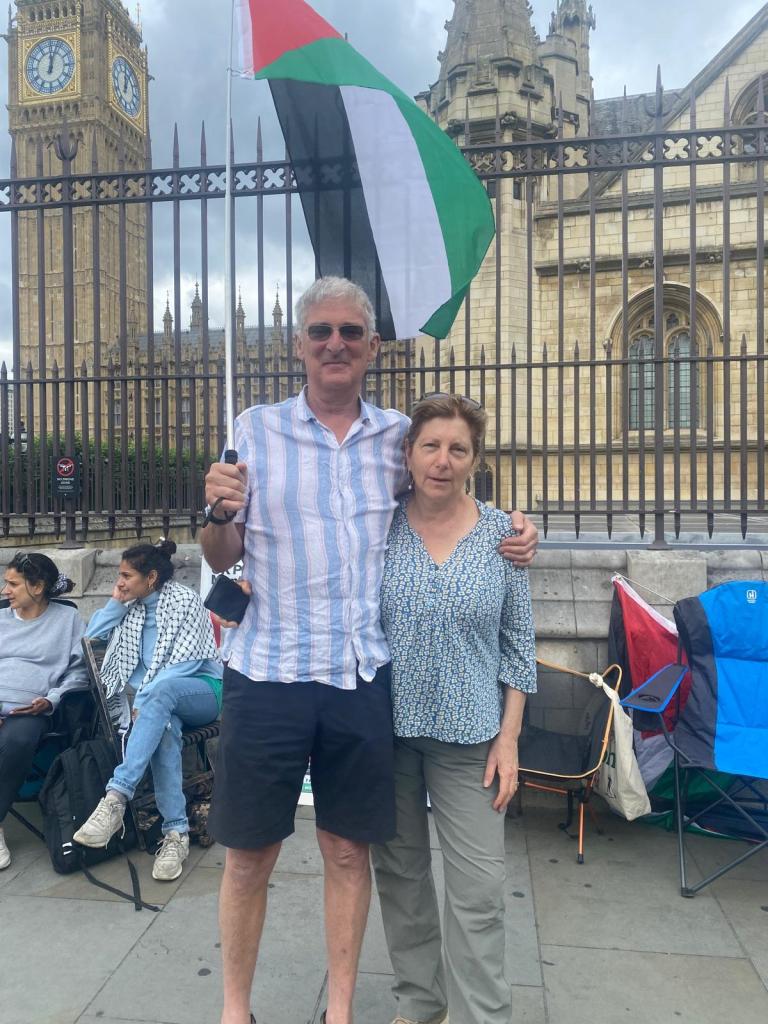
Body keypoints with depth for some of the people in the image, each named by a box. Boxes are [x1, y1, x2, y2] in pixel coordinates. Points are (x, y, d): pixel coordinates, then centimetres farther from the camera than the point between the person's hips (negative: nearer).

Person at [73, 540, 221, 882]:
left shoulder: (185, 599, -6)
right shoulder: (132, 609, 14)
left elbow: (187, 662, -13)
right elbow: (91, 639, 17)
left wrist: (144, 696, -20)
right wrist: (116, 602, 7)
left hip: (202, 691, -4)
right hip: (160, 701, 4)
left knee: (160, 691, -38)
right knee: (164, 725, -34)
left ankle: (116, 798, -45)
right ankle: (176, 833, -39)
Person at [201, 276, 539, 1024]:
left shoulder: (399, 435, 6)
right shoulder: (256, 428, 1)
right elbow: (221, 559, 3)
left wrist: (509, 537, 1)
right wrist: (216, 513, -19)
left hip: (363, 678, 2)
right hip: (268, 673, -1)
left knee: (348, 851, 14)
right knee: (249, 853, 12)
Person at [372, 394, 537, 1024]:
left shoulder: (501, 534, -3)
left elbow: (519, 642, 1)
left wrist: (508, 737, -2)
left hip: (469, 733, -1)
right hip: (385, 727, 2)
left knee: (479, 889, 2)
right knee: (399, 871, 15)